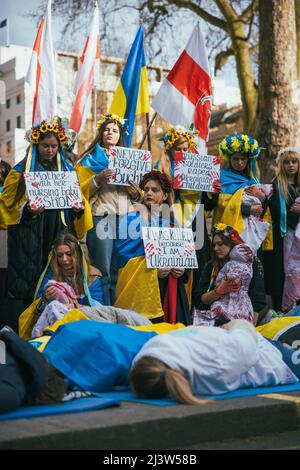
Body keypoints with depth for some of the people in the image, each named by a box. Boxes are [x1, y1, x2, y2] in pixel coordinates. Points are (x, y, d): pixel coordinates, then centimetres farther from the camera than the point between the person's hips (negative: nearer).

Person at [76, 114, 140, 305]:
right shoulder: (90, 159, 11)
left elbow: (136, 196, 21)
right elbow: (81, 190, 1)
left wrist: (136, 192, -1)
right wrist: (98, 179, -14)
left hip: (125, 216, 4)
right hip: (101, 216, -3)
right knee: (103, 270, -8)